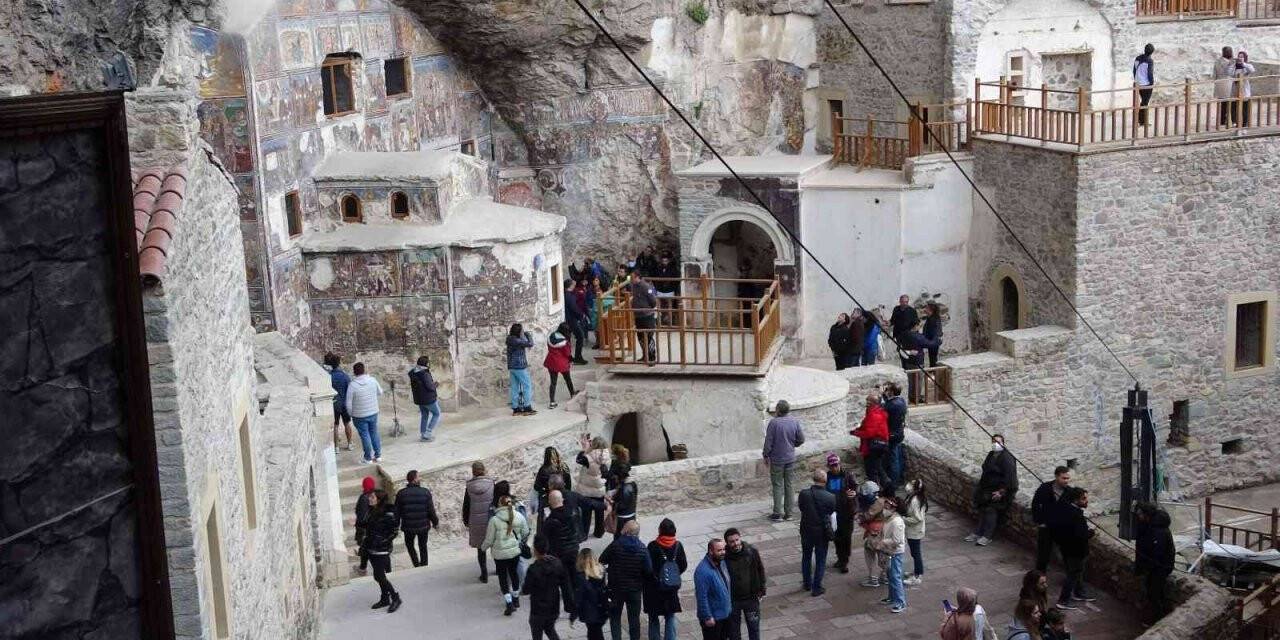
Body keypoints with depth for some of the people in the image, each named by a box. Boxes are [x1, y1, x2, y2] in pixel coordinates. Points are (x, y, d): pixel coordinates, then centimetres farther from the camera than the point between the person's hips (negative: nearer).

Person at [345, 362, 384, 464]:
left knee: (365, 436, 8)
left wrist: (351, 414, 2)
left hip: (359, 416, -3)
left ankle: (368, 458, 17)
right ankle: (378, 455, 26)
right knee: (374, 433, 18)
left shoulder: (352, 385, -20)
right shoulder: (372, 380, -10)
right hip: (373, 413, 4)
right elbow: (380, 392, 7)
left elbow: (349, 404, -14)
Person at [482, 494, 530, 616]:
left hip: (500, 553, -4)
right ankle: (516, 599, 35)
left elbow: (489, 539, -11)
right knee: (513, 572, 23)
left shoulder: (494, 520, -18)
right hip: (515, 551, 4)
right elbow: (525, 533, 5)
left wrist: (483, 547, 10)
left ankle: (509, 603, 1)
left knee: (502, 576, 9)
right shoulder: (519, 517, -8)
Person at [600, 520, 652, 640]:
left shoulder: (615, 545, -17)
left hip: (616, 588, -1)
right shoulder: (642, 549, -12)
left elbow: (602, 560, -7)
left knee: (615, 617, 14)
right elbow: (648, 570, -10)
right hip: (635, 589, 1)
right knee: (634, 618, 16)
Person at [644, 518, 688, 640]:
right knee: (670, 616, 15)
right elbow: (683, 565, -2)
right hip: (672, 588, 3)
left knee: (654, 617, 12)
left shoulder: (653, 546, -18)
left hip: (655, 587, -3)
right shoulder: (678, 546, -8)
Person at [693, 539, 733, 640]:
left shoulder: (722, 562, -1)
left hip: (726, 613, 8)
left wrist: (730, 606, 16)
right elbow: (702, 597, -25)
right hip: (713, 617, -8)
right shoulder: (703, 571, -28)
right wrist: (707, 617, -21)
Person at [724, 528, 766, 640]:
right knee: (733, 629, 14)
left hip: (751, 598, 1)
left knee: (754, 627, 16)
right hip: (732, 600, -1)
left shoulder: (752, 552, -12)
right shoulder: (724, 556, -18)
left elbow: (760, 570, 1)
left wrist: (762, 589, 2)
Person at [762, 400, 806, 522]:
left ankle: (777, 513, 3)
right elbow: (801, 439, 4)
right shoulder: (795, 422, -3)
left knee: (777, 485, 3)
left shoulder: (774, 422, -17)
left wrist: (766, 455, 0)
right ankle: (788, 513, 14)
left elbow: (768, 442, -13)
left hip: (777, 459, -4)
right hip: (790, 459, 4)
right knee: (788, 485, 11)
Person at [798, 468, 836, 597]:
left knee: (806, 558, 22)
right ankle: (816, 588, 19)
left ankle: (807, 584, 34)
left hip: (806, 531, 2)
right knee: (820, 561, 13)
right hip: (822, 532, -2)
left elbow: (801, 508, -1)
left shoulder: (803, 494, -18)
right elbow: (832, 511, -4)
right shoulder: (830, 497, -21)